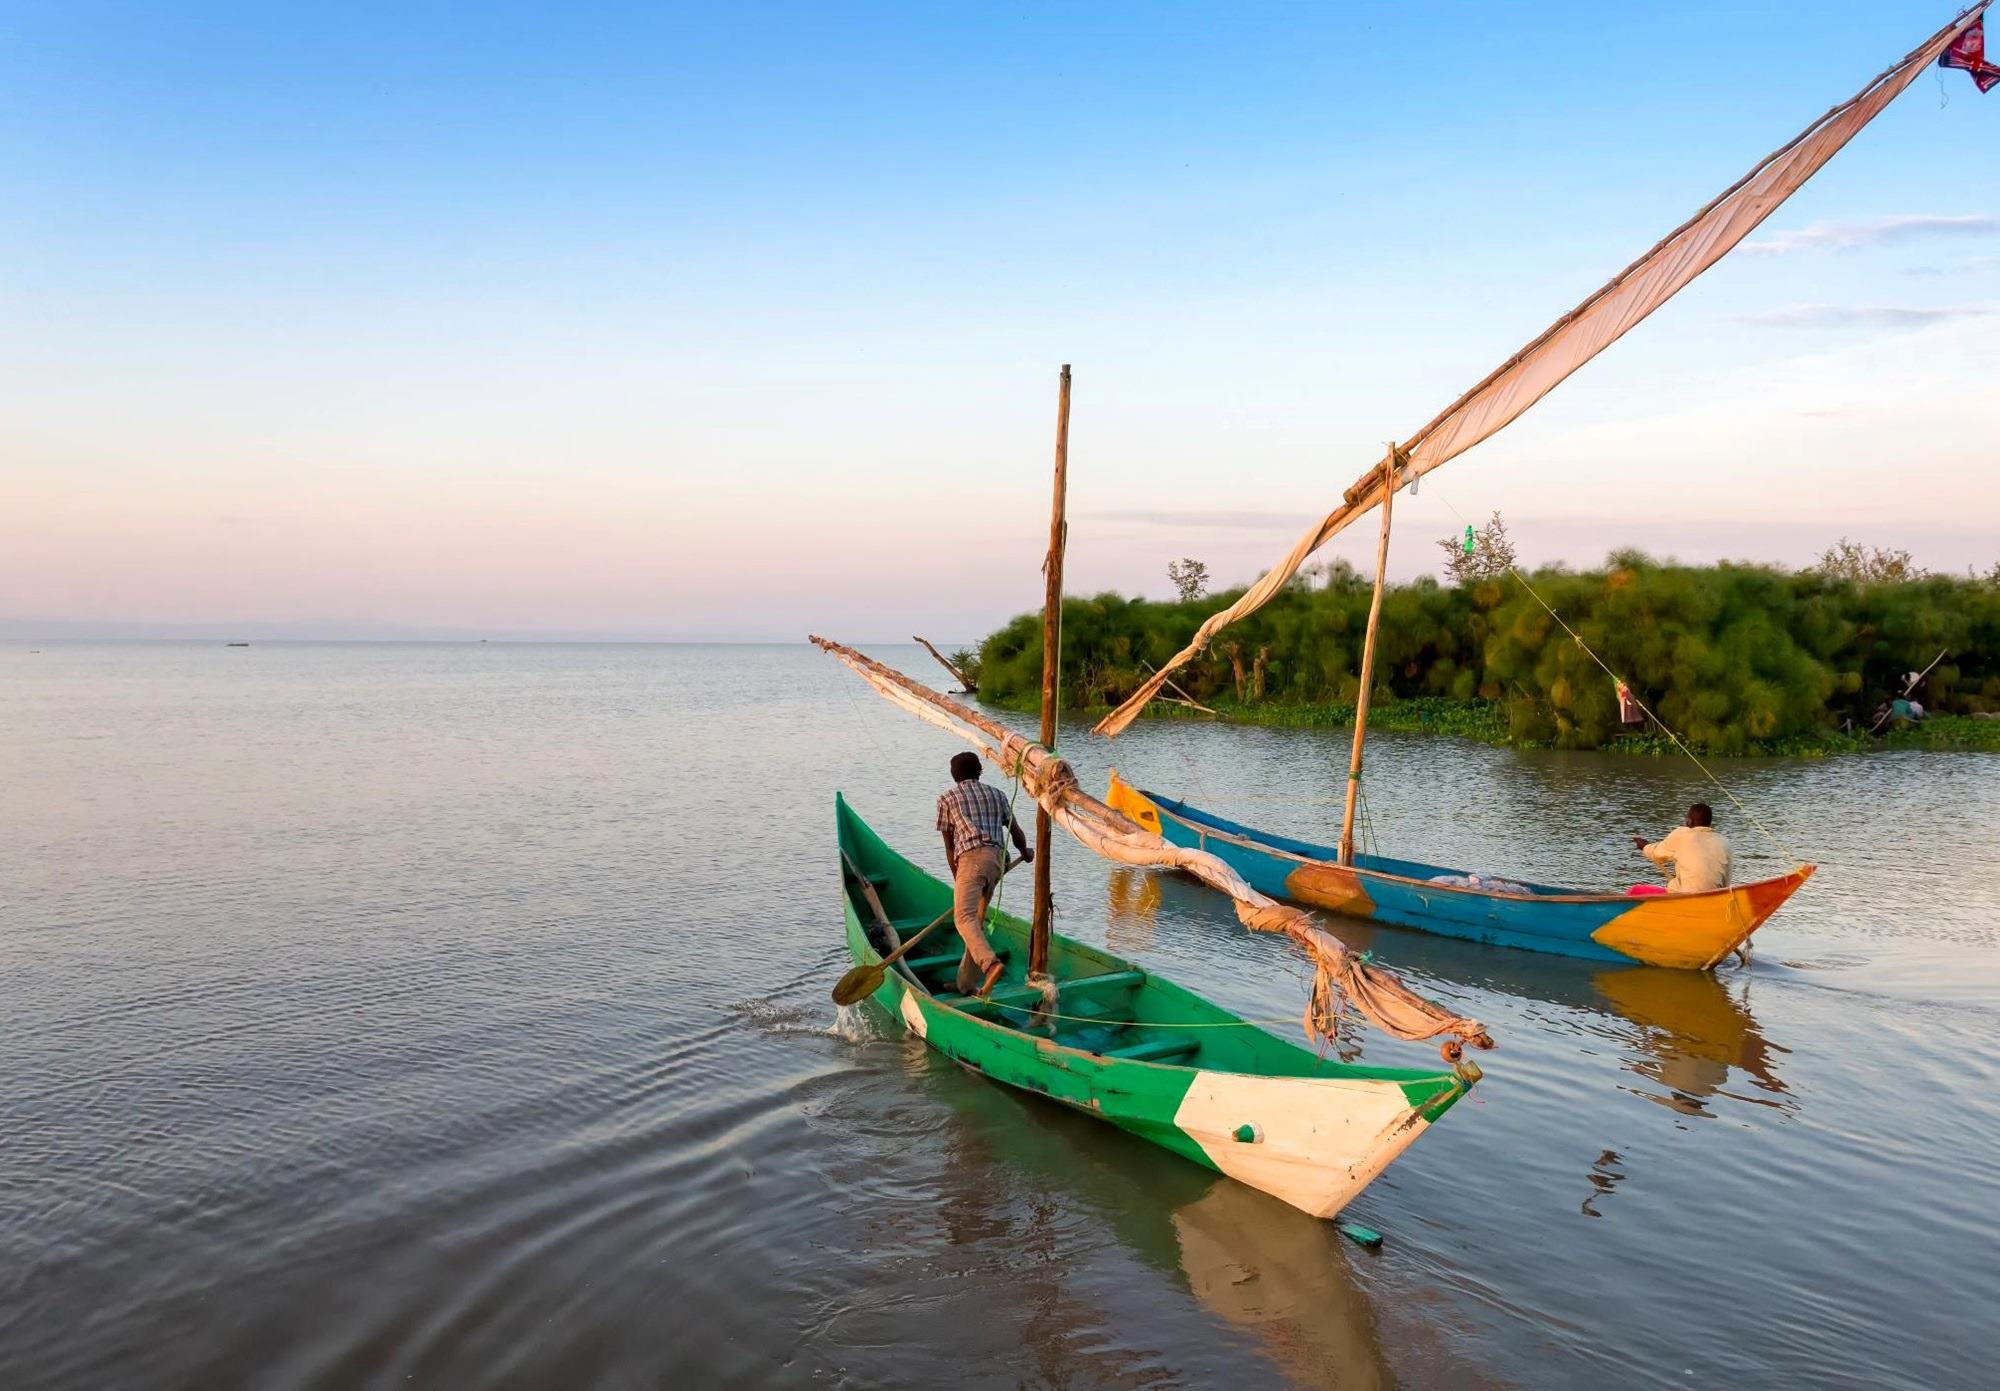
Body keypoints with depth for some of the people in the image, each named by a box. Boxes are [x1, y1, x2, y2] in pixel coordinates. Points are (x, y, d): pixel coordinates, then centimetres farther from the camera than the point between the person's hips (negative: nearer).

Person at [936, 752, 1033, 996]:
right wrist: (1026, 853, 47)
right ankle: (967, 983, 14)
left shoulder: (947, 799, 16)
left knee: (964, 917, -18)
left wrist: (957, 881, 22)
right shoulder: (996, 794, 25)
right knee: (977, 921, 14)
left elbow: (949, 847, 15)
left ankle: (990, 963, -42)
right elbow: (1016, 832, 27)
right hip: (997, 858, 5)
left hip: (971, 858, -5)